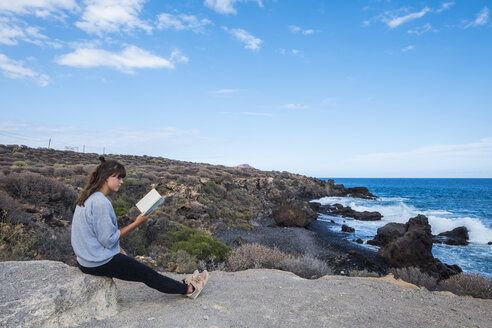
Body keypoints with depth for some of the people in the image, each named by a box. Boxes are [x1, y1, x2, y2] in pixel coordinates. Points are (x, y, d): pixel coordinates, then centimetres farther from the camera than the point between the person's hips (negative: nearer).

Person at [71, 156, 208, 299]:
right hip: (100, 263, -9)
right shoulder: (100, 202, -25)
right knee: (146, 273, 3)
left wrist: (118, 249, 8)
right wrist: (136, 223, -18)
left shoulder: (88, 197, 6)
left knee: (143, 270, 17)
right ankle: (189, 289, 20)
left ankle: (180, 284, 31)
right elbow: (108, 240, -23)